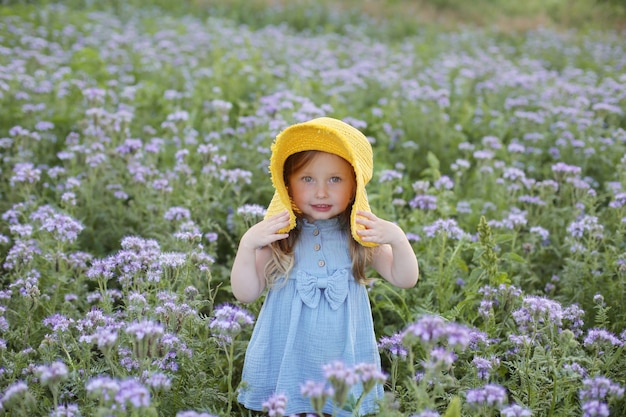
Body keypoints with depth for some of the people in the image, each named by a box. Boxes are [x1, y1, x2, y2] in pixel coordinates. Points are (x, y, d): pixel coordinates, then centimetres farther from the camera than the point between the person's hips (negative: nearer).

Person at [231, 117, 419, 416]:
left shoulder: (361, 234, -4)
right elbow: (245, 294, -6)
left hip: (345, 358, 1)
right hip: (287, 357, -1)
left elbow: (405, 280, -4)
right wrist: (247, 244, -20)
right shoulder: (278, 234, -7)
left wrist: (398, 239, -21)